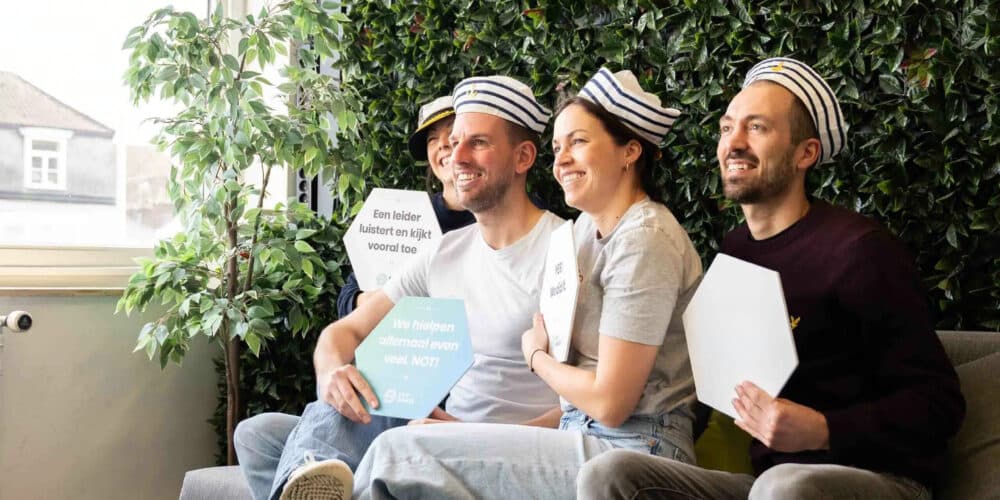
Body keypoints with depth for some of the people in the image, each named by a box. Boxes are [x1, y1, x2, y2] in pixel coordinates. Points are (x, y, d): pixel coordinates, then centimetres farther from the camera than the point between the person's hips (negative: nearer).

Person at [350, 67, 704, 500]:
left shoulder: (644, 241, -15)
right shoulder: (588, 225, 14)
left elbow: (610, 403, -17)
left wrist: (537, 356, -1)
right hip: (585, 434, 8)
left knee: (400, 452, -14)